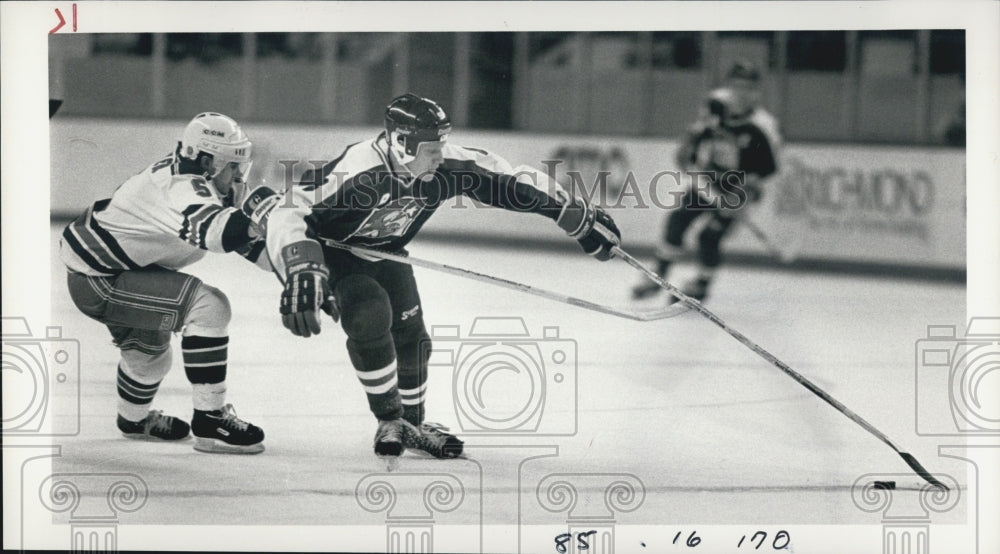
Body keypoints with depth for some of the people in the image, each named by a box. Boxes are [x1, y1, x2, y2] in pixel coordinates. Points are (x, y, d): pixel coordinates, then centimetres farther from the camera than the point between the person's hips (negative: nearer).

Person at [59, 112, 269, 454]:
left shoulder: (183, 175, 1)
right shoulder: (181, 190, -28)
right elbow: (217, 228, -50)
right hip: (96, 283, -11)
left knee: (150, 350, 33)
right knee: (209, 306, -23)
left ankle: (134, 419, 63)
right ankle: (210, 422, -17)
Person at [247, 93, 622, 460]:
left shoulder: (448, 166, -21)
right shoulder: (356, 174, -40)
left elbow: (510, 185, -11)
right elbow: (290, 212, -46)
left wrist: (581, 218, -8)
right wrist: (301, 273, -60)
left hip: (383, 251, 6)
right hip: (328, 248, -6)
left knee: (409, 332, 5)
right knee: (370, 318, -26)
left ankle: (412, 424, 28)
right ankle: (389, 421, -8)